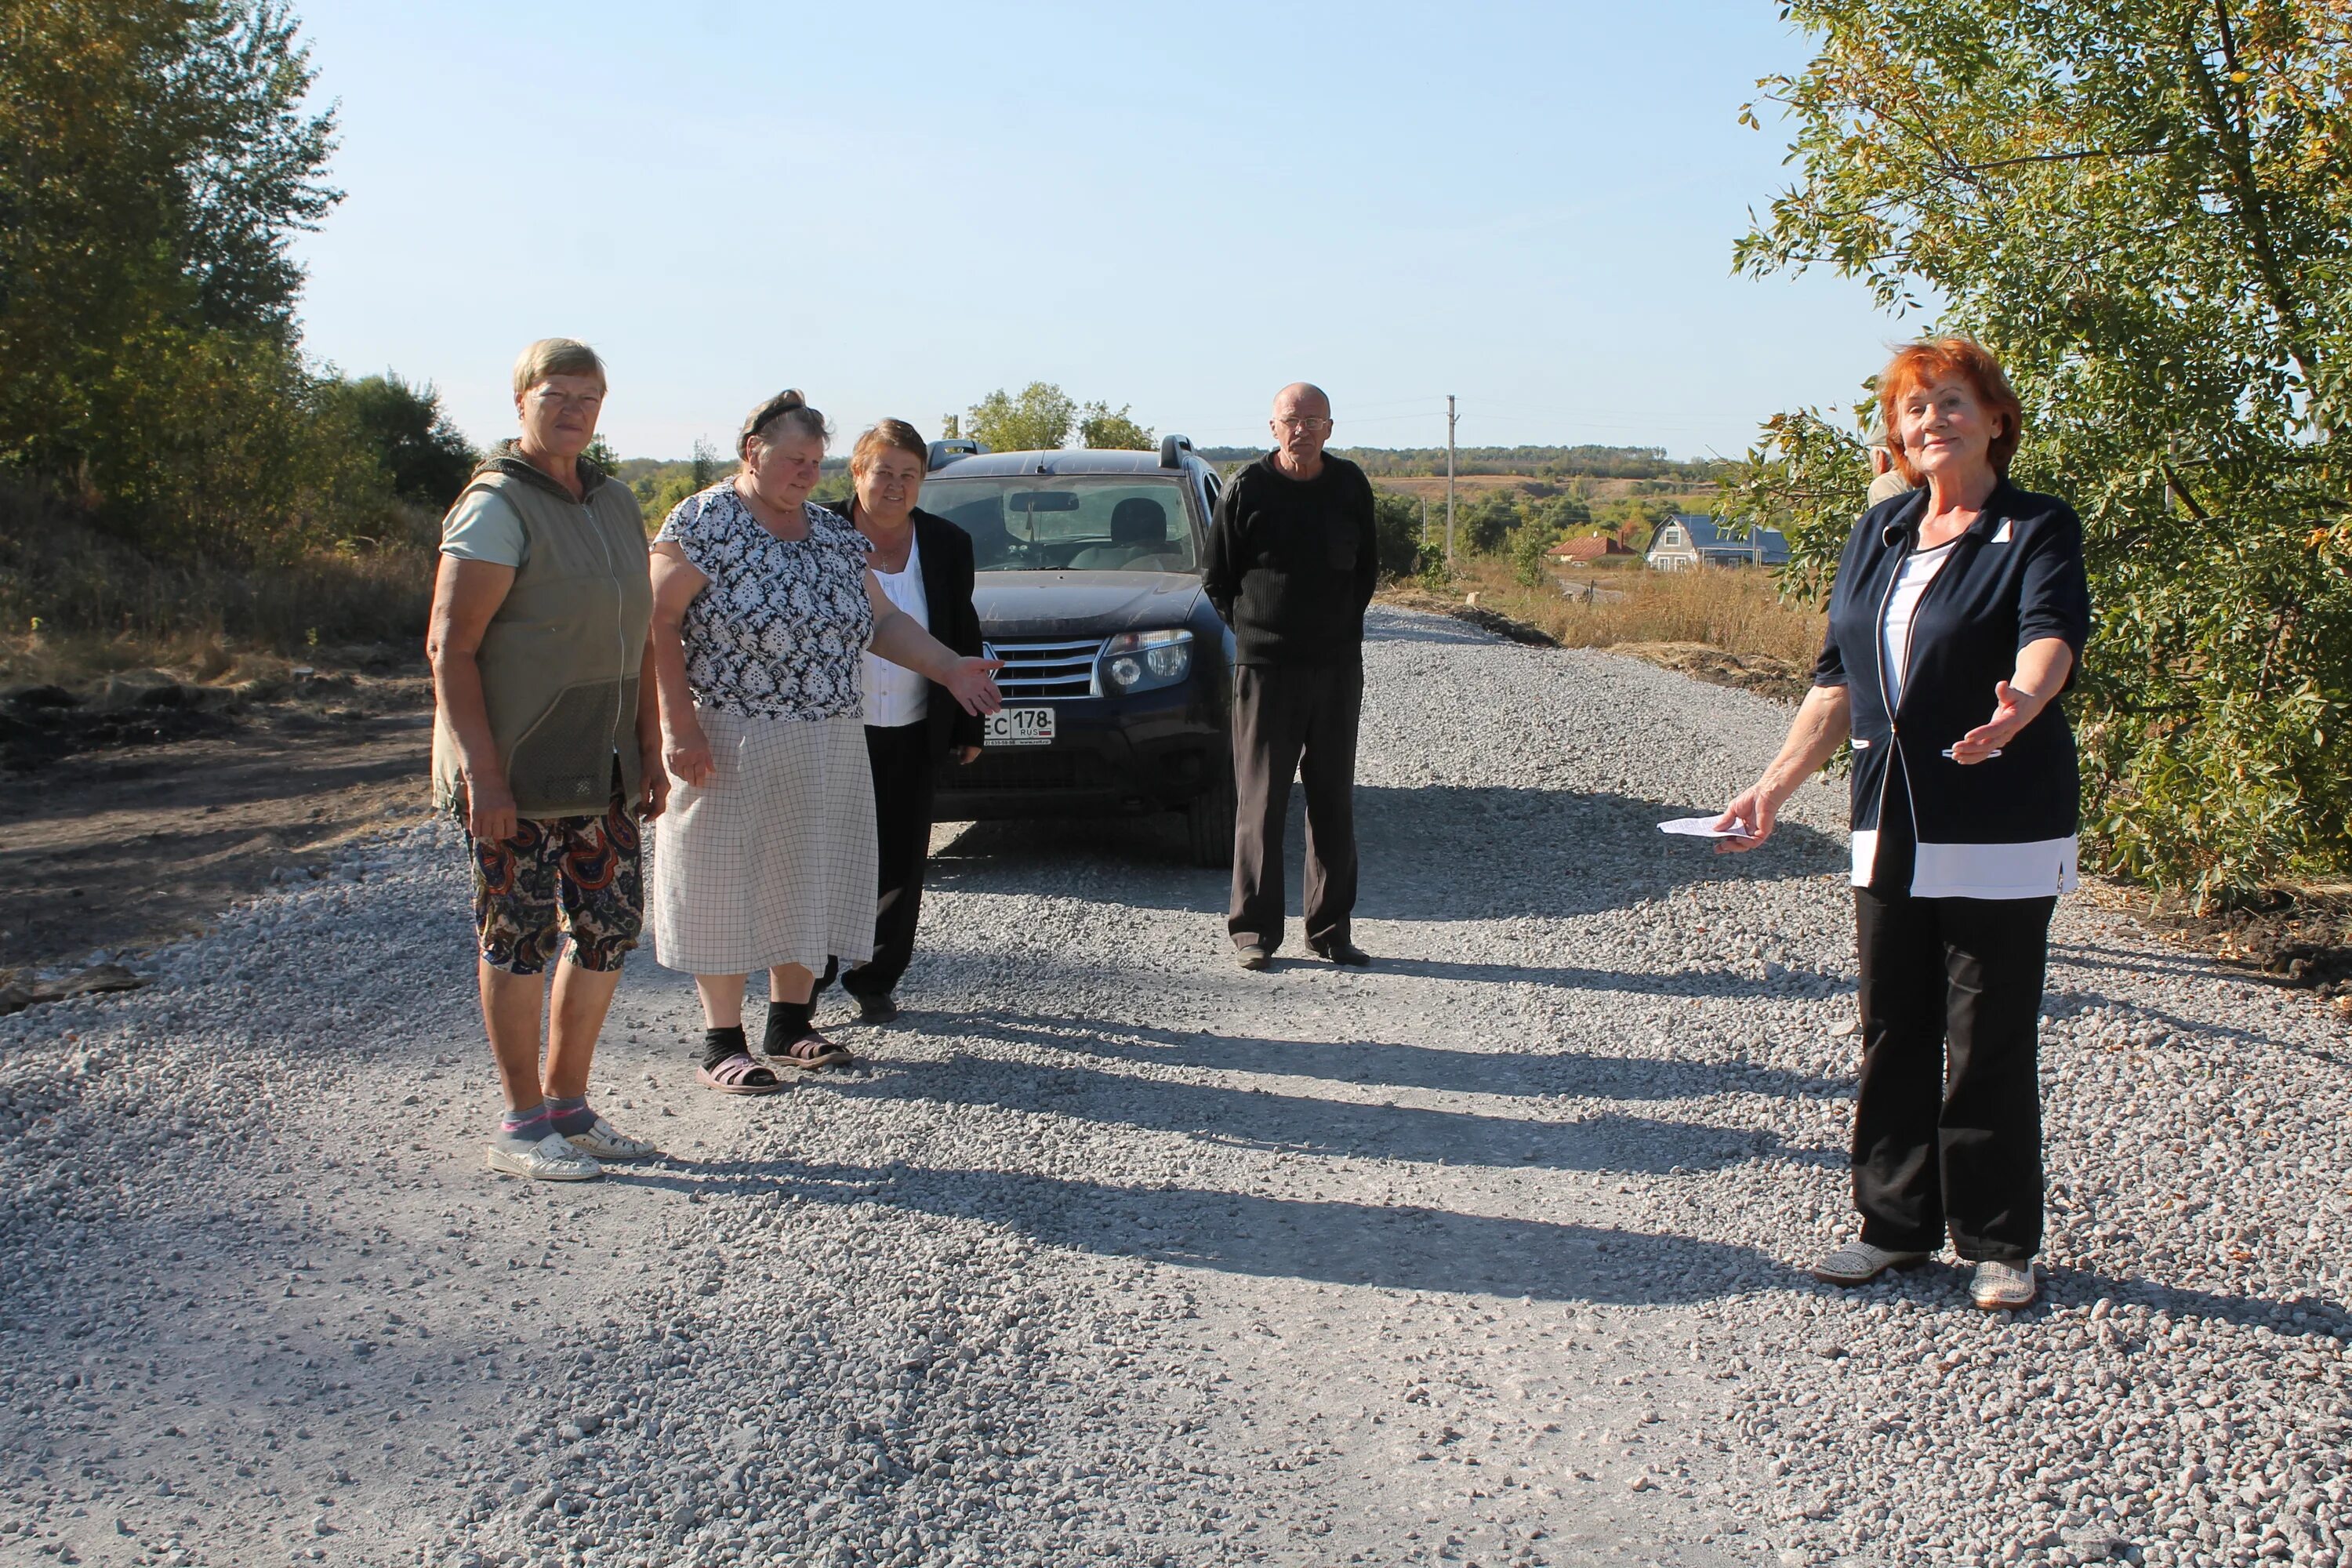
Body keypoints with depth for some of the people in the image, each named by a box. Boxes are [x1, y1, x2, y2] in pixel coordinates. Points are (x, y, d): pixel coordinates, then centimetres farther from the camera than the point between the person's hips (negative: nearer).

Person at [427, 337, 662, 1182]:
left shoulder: (614, 502, 13)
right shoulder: (498, 507, -11)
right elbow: (450, 646, -16)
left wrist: (649, 753, 13)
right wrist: (482, 771, -22)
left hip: (600, 767, 8)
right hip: (515, 769, -8)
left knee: (610, 925, 9)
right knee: (521, 935, 0)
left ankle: (568, 1102, 23)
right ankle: (523, 1126, 11)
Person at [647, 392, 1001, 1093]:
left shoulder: (833, 534, 12)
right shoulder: (702, 523, -6)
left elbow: (883, 621, 13)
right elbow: (660, 624, -12)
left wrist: (949, 667, -2)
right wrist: (679, 725, -19)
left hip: (828, 747, 6)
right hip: (729, 745, -6)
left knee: (808, 878, 11)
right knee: (723, 880, 0)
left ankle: (789, 1023, 24)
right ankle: (722, 1041, 9)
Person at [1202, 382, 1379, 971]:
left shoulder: (1350, 486, 5)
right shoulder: (1247, 489, -5)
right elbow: (1217, 579, 4)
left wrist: (1341, 627, 12)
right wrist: (1254, 630, 4)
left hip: (1338, 667, 3)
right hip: (1265, 668, -3)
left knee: (1334, 802, 7)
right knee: (1261, 801, -2)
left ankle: (1330, 928, 15)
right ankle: (1253, 930, 5)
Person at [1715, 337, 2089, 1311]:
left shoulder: (2037, 530, -5)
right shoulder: (1878, 534, 12)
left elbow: (2052, 632, -26)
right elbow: (1838, 679, 16)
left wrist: (2022, 700, -47)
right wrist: (1774, 785, 10)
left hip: (2001, 839, -5)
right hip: (1891, 831, 6)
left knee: (1988, 1046, 1)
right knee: (1892, 1036, 11)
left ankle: (1999, 1245, 16)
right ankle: (1896, 1223, 24)